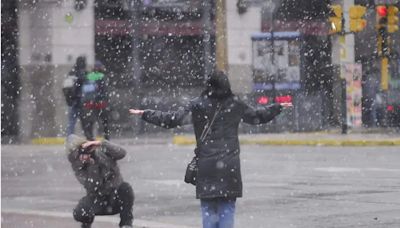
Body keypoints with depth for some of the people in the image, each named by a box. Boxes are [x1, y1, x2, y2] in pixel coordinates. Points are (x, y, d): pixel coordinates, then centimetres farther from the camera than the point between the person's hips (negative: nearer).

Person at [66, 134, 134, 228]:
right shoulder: (78, 167, -13)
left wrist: (101, 144, -37)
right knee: (79, 214, -27)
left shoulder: (103, 153, -11)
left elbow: (122, 153, -30)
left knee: (125, 187, -33)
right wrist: (93, 165, -32)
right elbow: (92, 187, -26)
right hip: (97, 202, 0)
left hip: (117, 199, 0)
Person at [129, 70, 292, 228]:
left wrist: (145, 114, 3)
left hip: (206, 164, -1)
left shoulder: (198, 104, -4)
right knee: (227, 208, 5)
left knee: (208, 209, 5)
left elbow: (172, 119, -6)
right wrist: (278, 107, 31)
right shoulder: (235, 104, 1)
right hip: (230, 165, 1)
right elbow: (257, 117, 14)